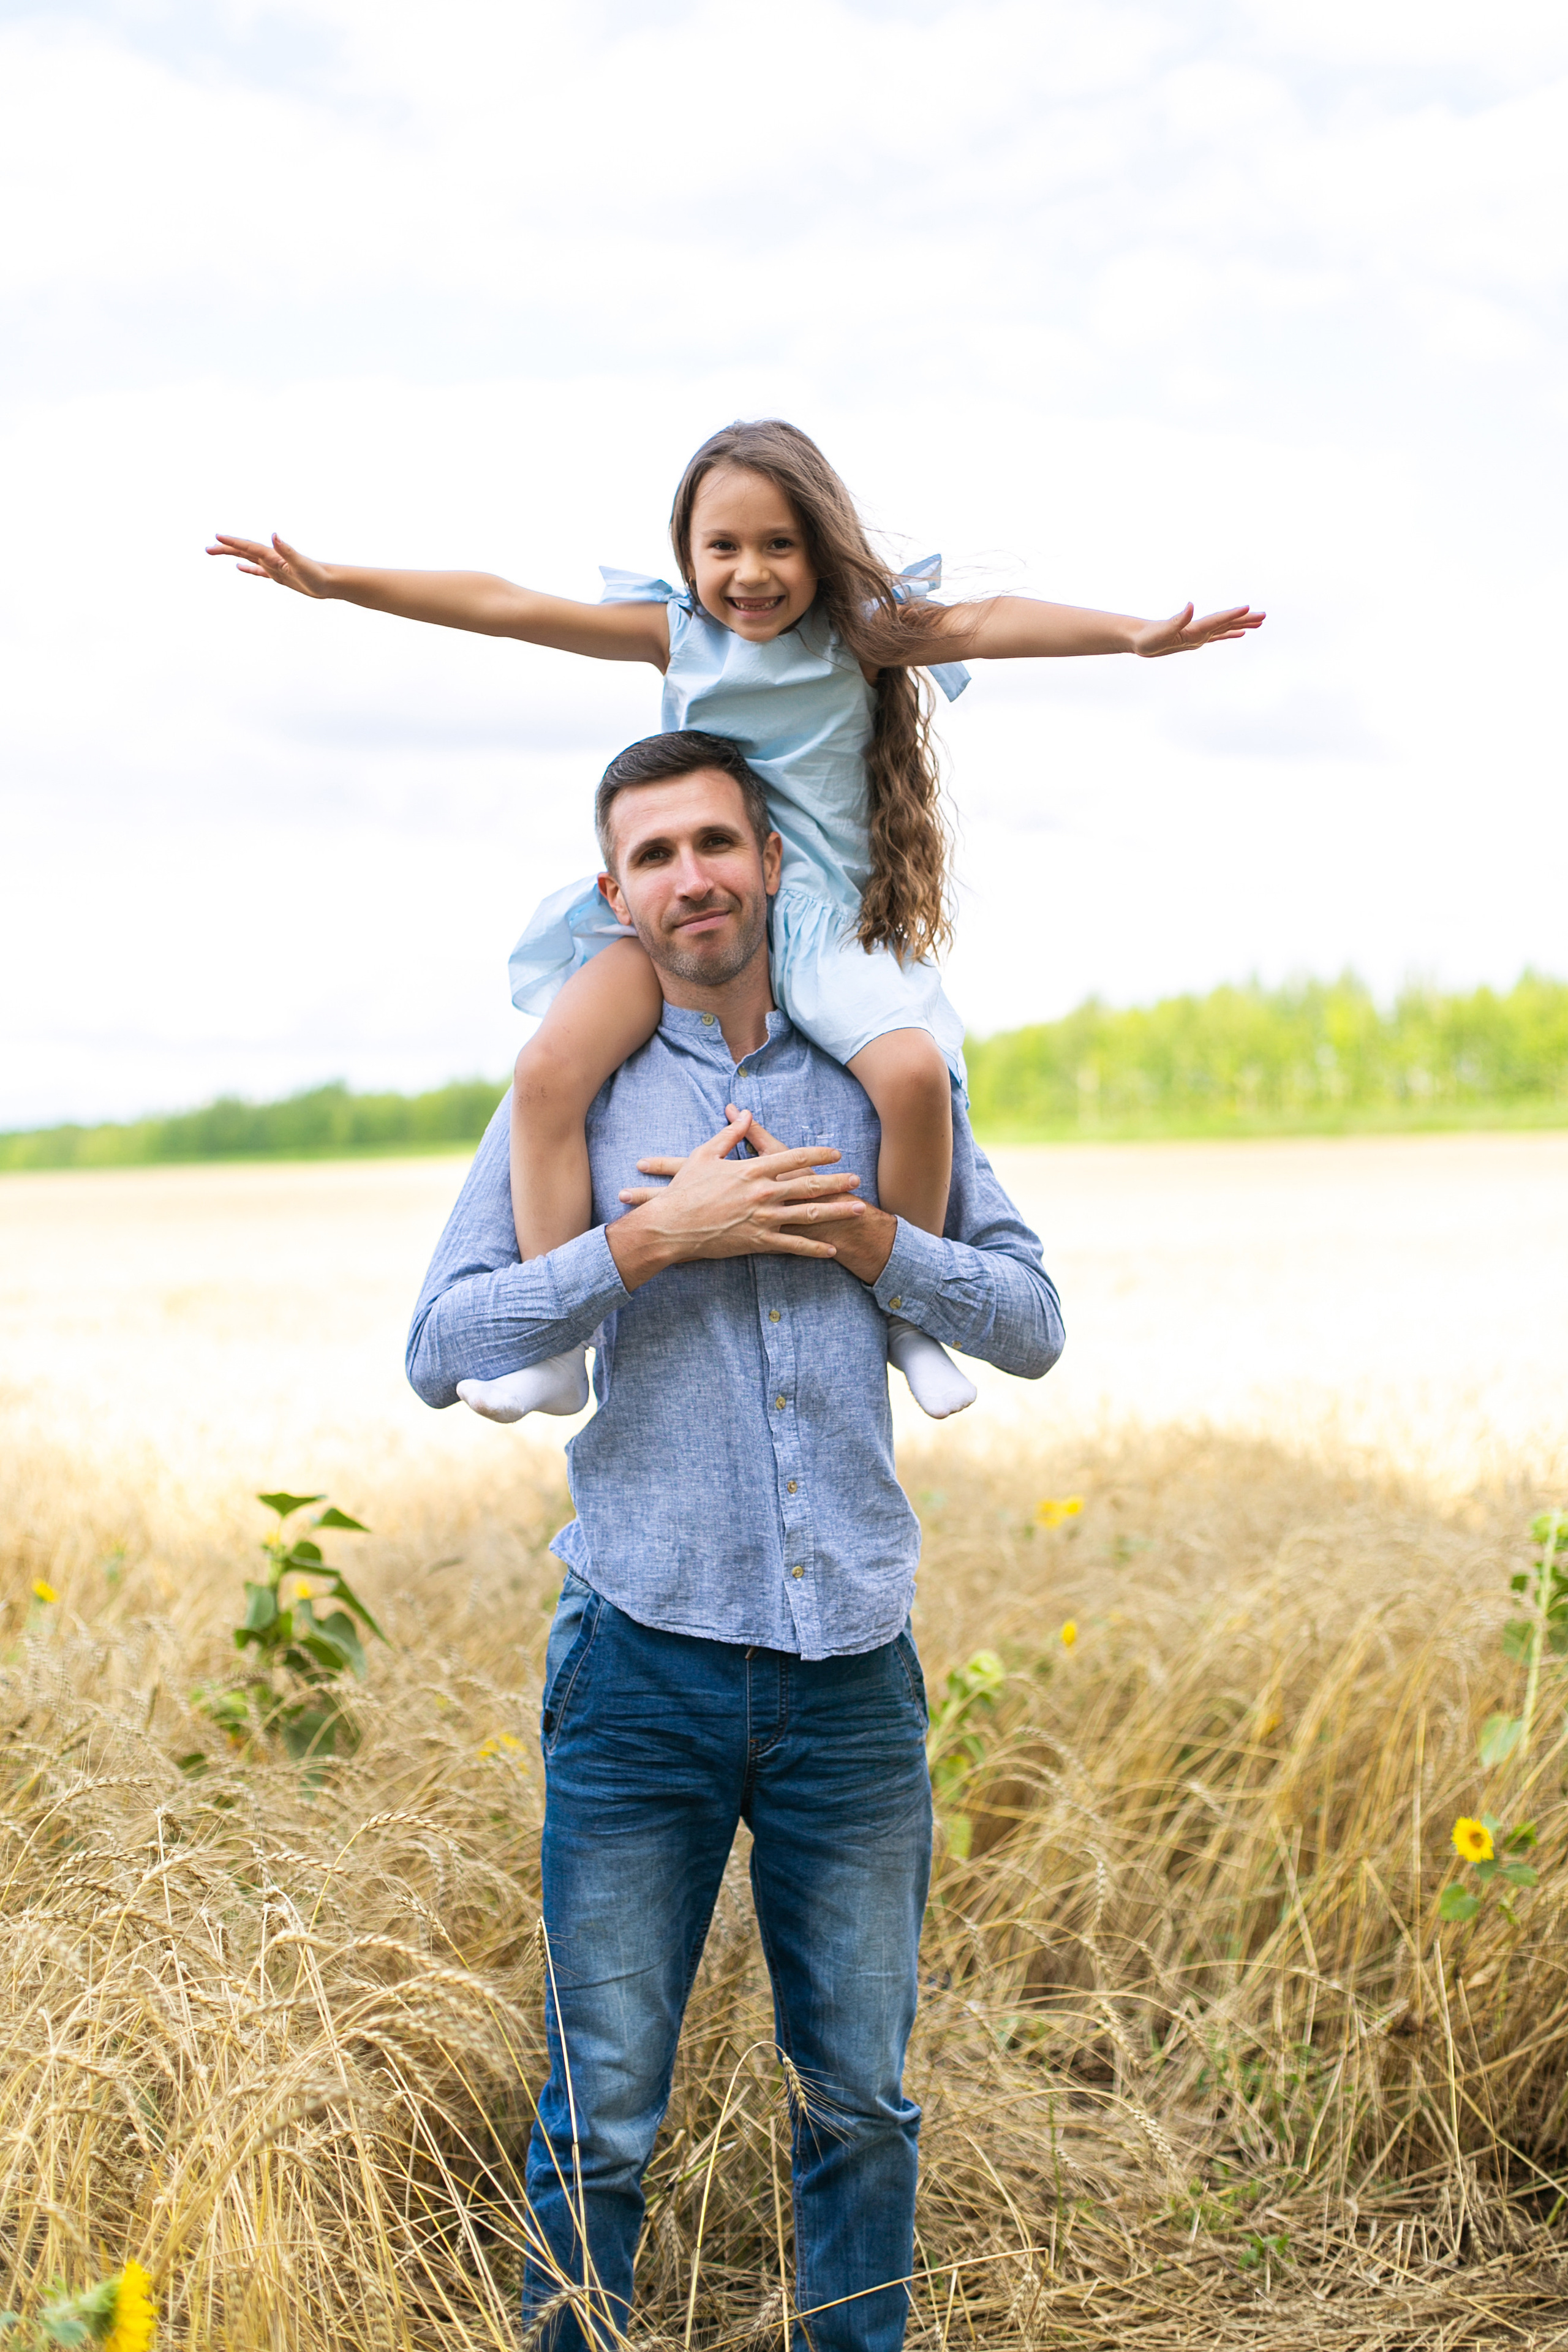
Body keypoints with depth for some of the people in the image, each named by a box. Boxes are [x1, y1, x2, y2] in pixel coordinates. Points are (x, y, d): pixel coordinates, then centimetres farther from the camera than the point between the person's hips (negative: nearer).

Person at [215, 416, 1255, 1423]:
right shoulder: (675, 635, 4)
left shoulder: (857, 636, 0)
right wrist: (334, 580, -2)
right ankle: (554, 1347, -11)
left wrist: (1132, 633, -28)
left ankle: (907, 1315, -2)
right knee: (549, 1066, -22)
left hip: (824, 915, -1)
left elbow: (982, 625, -14)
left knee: (913, 1070, -28)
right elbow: (503, 606, 1)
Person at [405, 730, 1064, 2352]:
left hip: (851, 1671, 2)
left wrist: (853, 1233, -7)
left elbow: (1029, 1325, 8)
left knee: (860, 2098, 12)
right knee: (603, 2113, 3)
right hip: (646, 1667, -2)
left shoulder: (880, 1083, 10)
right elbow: (441, 1349, -5)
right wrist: (655, 1235, -14)